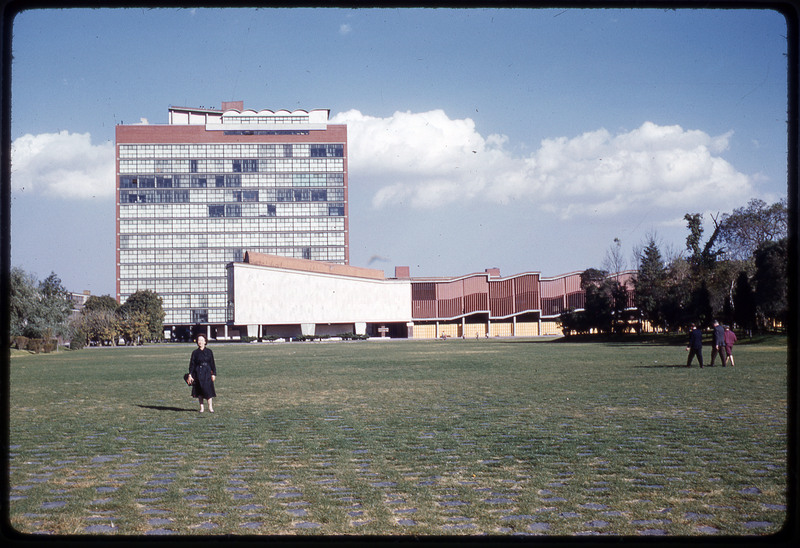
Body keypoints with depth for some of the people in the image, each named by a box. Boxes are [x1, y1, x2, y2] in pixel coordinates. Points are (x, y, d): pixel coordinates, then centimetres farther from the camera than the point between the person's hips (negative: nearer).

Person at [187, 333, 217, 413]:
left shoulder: (209, 351, 5)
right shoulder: (195, 352, 4)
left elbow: (212, 363, 7)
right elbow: (192, 364, 3)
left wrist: (213, 374, 2)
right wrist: (190, 375, -4)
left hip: (207, 373, -1)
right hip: (198, 373, 1)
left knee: (208, 389, -9)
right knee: (199, 391, 3)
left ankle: (210, 407, -3)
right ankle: (201, 407, 13)